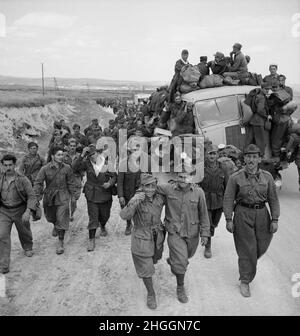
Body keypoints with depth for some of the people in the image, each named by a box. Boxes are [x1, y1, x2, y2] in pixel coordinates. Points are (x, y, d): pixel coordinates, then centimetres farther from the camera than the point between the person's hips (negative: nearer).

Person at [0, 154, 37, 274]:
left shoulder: (22, 179, -16)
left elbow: (31, 196, -16)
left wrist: (28, 211, -27)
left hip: (20, 211, -1)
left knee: (24, 232, 20)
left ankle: (27, 248, 53)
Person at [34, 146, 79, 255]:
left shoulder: (67, 168, -5)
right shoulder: (45, 169, -10)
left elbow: (71, 183, 5)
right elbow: (38, 183, -10)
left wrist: (74, 194, 7)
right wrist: (37, 196, -20)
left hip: (63, 197, -1)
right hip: (49, 197, 1)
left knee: (62, 220, -6)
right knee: (50, 217, 20)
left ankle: (60, 243, 6)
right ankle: (56, 226, 57)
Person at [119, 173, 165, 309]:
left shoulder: (159, 198, -9)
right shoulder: (137, 200, -24)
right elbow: (124, 216, -38)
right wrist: (135, 202, -51)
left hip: (157, 237, 5)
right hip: (142, 239, -5)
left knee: (154, 259, 29)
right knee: (146, 268, 4)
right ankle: (151, 293, 27)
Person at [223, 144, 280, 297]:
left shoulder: (267, 177, 2)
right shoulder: (235, 178, -5)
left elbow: (273, 199, 4)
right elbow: (228, 199, -4)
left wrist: (274, 220, -1)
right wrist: (228, 219, -8)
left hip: (262, 214, 3)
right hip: (243, 215, -3)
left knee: (262, 246, 11)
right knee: (246, 249, 0)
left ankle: (249, 263, 44)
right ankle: (244, 282, 16)